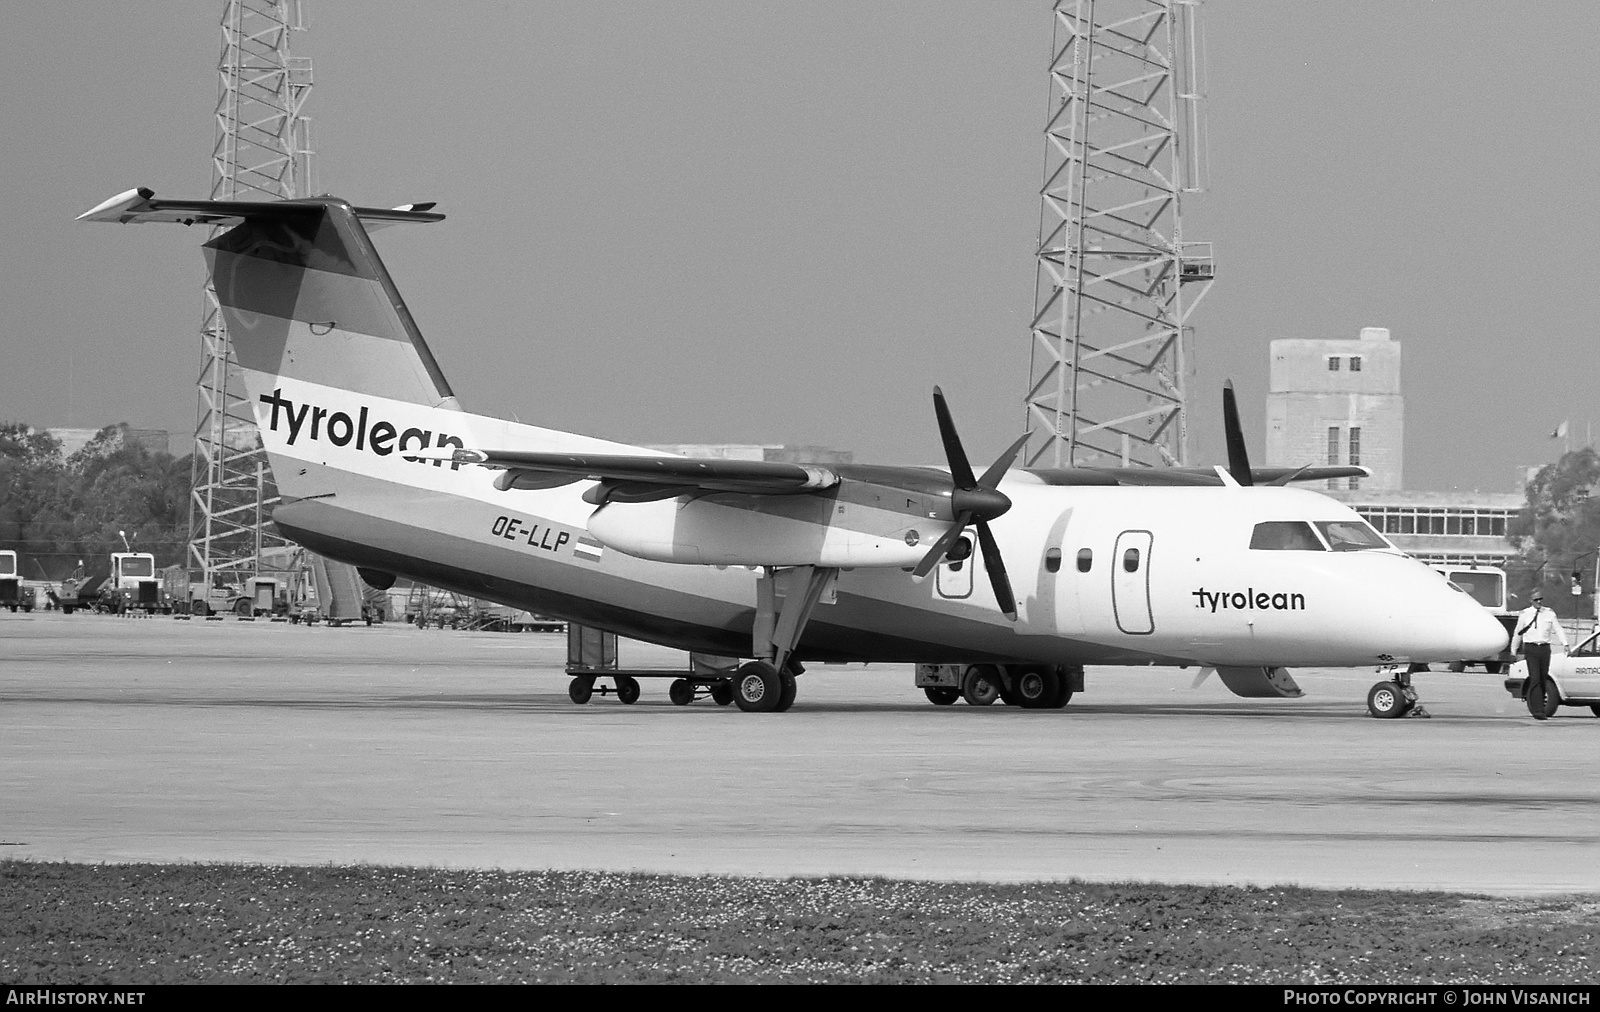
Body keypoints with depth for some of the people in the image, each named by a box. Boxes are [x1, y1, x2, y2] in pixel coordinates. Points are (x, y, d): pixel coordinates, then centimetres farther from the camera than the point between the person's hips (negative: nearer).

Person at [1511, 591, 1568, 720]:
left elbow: (1558, 630, 2)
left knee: (1543, 679, 6)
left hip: (1544, 648, 3)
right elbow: (1518, 633, 13)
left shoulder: (1549, 614, 9)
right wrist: (1513, 650, 17)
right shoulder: (1525, 614, 4)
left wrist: (1564, 644, -13)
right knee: (1535, 679, -13)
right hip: (1530, 648, -3)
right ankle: (1537, 710, -17)